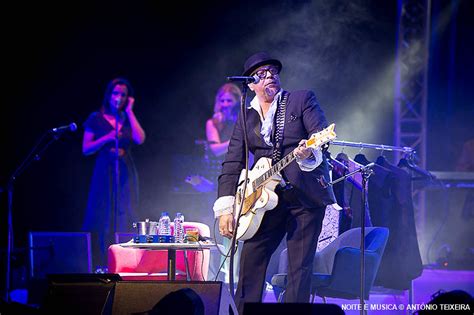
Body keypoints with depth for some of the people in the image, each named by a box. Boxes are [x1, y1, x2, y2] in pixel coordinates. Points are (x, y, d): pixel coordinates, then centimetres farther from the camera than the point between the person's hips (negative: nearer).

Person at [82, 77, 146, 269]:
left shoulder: (128, 120, 12)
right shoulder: (96, 119, 5)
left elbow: (140, 139, -8)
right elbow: (86, 149, 0)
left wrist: (129, 111, -4)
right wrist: (107, 138, -13)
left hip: (125, 175, 2)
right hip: (103, 174, -2)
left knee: (124, 220, -4)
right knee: (101, 219, -6)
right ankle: (100, 266, -5)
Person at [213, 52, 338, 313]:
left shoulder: (302, 100, 5)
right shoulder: (246, 118, 13)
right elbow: (232, 164, 9)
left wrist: (310, 151, -33)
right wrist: (225, 209, -2)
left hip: (307, 194, -3)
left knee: (300, 267, -4)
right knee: (250, 260, -3)